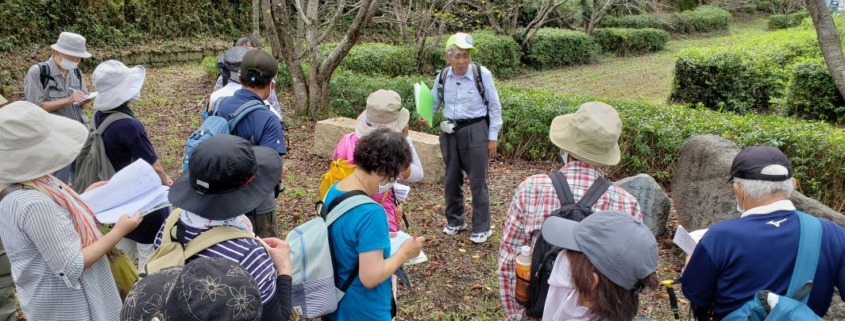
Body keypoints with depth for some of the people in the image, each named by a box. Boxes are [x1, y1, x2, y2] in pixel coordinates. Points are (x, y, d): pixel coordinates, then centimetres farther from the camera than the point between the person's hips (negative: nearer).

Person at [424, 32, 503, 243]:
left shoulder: (482, 75, -13)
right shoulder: (442, 78, -2)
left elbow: (494, 107, -4)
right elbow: (434, 102, 11)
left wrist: (492, 137, -5)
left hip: (475, 131, -4)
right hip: (450, 132, 4)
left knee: (477, 181, 1)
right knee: (452, 179, 15)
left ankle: (482, 228, 16)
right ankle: (454, 220, 34)